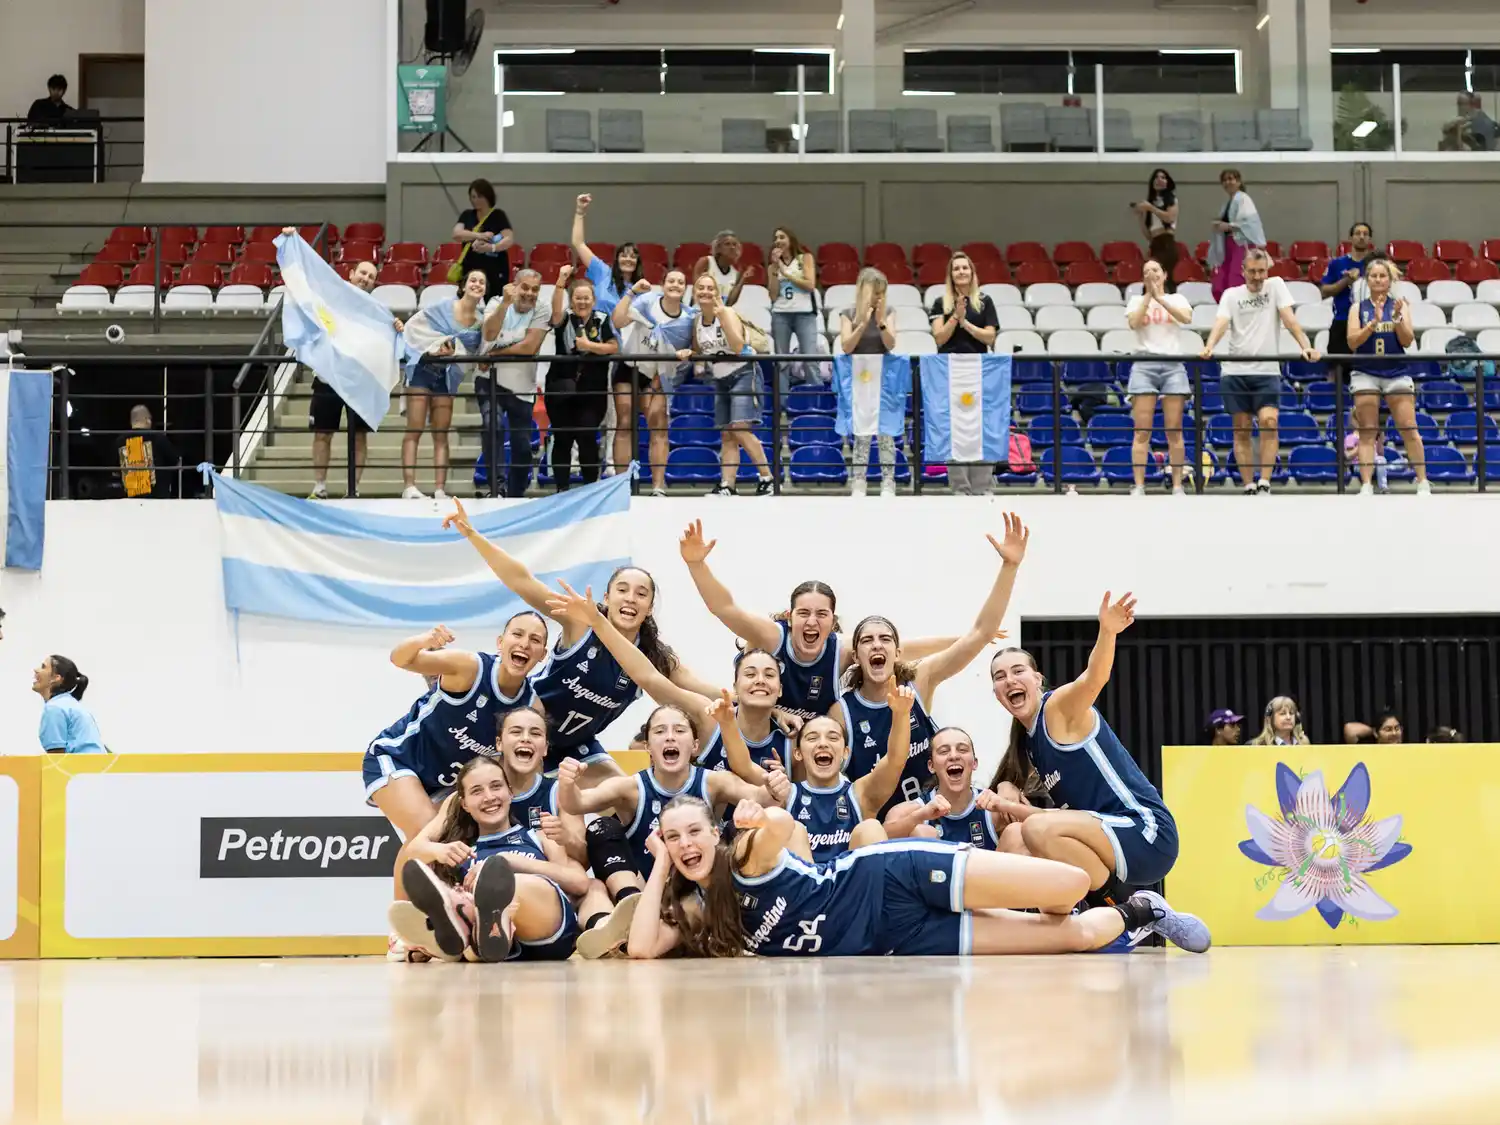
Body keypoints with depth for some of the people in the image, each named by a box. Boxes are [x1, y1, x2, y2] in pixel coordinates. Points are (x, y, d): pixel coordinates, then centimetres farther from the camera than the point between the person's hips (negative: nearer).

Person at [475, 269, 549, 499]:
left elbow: (529, 347, -19)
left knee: (522, 447, 7)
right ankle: (496, 487, -27)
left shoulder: (542, 312, -6)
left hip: (521, 387, 1)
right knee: (491, 425, -27)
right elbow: (489, 335, -21)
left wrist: (493, 355, -16)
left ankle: (515, 495, 26)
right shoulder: (496, 303, -3)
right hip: (490, 381, -1)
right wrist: (506, 303, -29)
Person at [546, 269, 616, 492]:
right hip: (562, 390, 0)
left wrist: (589, 345, -15)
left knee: (587, 438, -3)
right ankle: (562, 488, 13)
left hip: (593, 391, 0)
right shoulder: (564, 318, 1)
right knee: (562, 438, 4)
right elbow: (556, 309, -22)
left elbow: (614, 347, -3)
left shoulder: (602, 320, 3)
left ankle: (591, 487, 11)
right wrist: (561, 281, -36)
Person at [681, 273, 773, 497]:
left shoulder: (728, 313, -14)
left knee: (740, 429, -18)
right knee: (726, 436, 3)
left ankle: (766, 479, -10)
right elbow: (699, 351, 17)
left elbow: (738, 347, -28)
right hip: (720, 379, 7)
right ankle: (727, 486, 0)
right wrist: (687, 354, -6)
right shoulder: (697, 321, 4)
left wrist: (722, 316, -32)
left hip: (743, 374, -7)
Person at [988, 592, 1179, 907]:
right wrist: (1009, 804, -2)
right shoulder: (1027, 739, 17)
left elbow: (1093, 678, -30)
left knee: (1038, 830, -29)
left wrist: (1107, 631, -50)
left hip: (1146, 833, -10)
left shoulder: (1060, 708, -8)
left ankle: (1122, 907, -11)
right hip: (1112, 846, 10)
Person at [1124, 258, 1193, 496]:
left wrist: (1160, 298, -10)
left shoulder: (1177, 299, 13)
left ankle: (1177, 486, 0)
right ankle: (1138, 486, -8)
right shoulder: (1136, 301, 12)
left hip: (1173, 365, 0)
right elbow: (1134, 323, -7)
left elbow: (1187, 318, -7)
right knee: (1142, 430, -7)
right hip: (1144, 364, 0)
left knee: (1174, 430, -2)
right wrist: (1149, 295, -9)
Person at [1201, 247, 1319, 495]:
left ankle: (1264, 484, -13)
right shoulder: (1231, 295, 6)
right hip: (1235, 372, 1)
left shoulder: (1275, 285, 5)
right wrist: (1209, 347, -28)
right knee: (1242, 430, 1)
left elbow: (1290, 319, -3)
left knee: (1269, 422, -18)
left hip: (1267, 372, -1)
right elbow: (1221, 323, -8)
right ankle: (1249, 487, 7)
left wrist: (1306, 347, -16)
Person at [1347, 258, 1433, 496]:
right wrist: (1373, 322, -18)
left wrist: (1397, 317, -17)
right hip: (1366, 373, 0)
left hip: (1397, 372, 0)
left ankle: (1423, 483, 4)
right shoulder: (1359, 308, 6)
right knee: (1367, 432, -4)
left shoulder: (1400, 305, 6)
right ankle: (1366, 485, -5)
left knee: (1409, 429, -4)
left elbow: (1407, 341, -2)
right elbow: (1352, 341, -5)